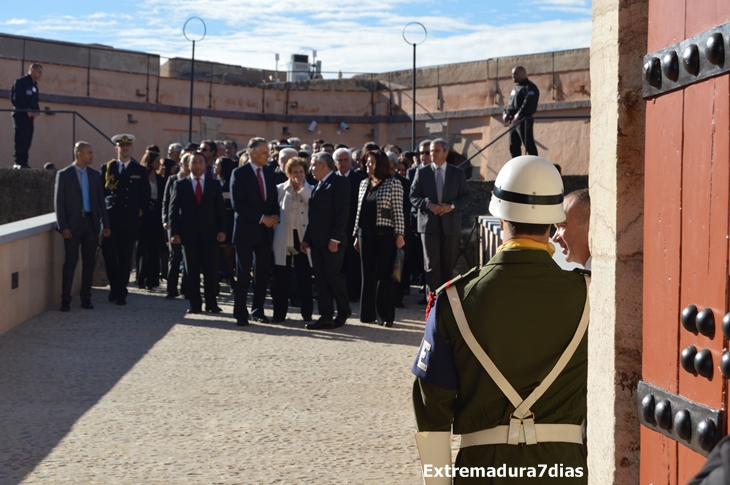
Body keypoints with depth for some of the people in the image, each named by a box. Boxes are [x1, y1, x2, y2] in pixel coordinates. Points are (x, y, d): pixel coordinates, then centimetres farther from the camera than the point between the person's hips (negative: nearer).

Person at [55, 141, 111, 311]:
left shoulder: (94, 174, 9)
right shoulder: (64, 175, -3)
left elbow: (101, 201, 11)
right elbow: (59, 203, -4)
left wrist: (105, 224, 6)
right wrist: (63, 227, -12)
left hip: (91, 223, 4)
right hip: (73, 224, -4)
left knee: (89, 262, 6)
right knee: (70, 262, -5)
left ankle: (86, 298, 14)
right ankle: (65, 300, 1)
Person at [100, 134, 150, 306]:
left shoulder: (140, 171, 8)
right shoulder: (106, 168, 10)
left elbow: (145, 197, 10)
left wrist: (140, 213, 2)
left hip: (130, 221, -1)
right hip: (110, 219, 1)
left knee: (125, 257, 1)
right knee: (108, 254, -5)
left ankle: (121, 292, 8)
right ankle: (114, 288, 11)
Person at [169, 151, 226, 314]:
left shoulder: (214, 184, 9)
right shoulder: (180, 184, 7)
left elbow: (220, 209, 7)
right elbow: (174, 209, 3)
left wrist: (222, 230, -4)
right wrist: (174, 232, -6)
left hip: (210, 233, 0)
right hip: (189, 234, 0)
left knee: (211, 270, -1)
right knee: (192, 271, 3)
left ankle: (211, 303, 6)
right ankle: (195, 304, 9)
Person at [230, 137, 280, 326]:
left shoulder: (269, 174, 12)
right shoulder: (239, 173, -6)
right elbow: (238, 203, -14)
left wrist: (275, 216, -6)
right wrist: (261, 218, -16)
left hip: (265, 231, 5)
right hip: (246, 230, -5)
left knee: (263, 273, 7)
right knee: (243, 273, -1)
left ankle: (258, 310, 17)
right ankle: (240, 313, 4)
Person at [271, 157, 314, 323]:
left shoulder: (310, 190, 7)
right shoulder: (280, 189, 7)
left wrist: (302, 187, -12)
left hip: (303, 237, 0)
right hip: (284, 238, 0)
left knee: (304, 277, 3)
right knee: (281, 276, 2)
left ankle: (307, 313, 11)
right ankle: (279, 312, 9)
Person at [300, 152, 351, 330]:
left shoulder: (339, 183, -8)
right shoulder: (318, 186, 19)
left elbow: (342, 212, -16)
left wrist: (335, 238, -20)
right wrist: (307, 238, 14)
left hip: (331, 241, -8)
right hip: (317, 240, 9)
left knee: (333, 275, -4)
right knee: (320, 278, 5)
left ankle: (343, 310, 13)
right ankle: (326, 316, 7)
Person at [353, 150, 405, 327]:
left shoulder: (393, 184, -4)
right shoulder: (364, 184, 12)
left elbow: (398, 211, -7)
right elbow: (360, 210, 15)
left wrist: (399, 235, -11)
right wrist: (357, 235, 13)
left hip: (385, 234, -5)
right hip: (366, 234, 5)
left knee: (384, 275, -2)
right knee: (368, 275, 8)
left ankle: (386, 315, 4)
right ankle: (368, 313, 14)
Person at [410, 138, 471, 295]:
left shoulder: (458, 173, 6)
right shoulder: (422, 172, 5)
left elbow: (466, 197, 5)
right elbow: (413, 196, 3)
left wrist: (451, 206, -13)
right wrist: (428, 204, -15)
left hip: (450, 224, 1)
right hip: (429, 223, -1)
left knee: (448, 264, 8)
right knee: (432, 264, -7)